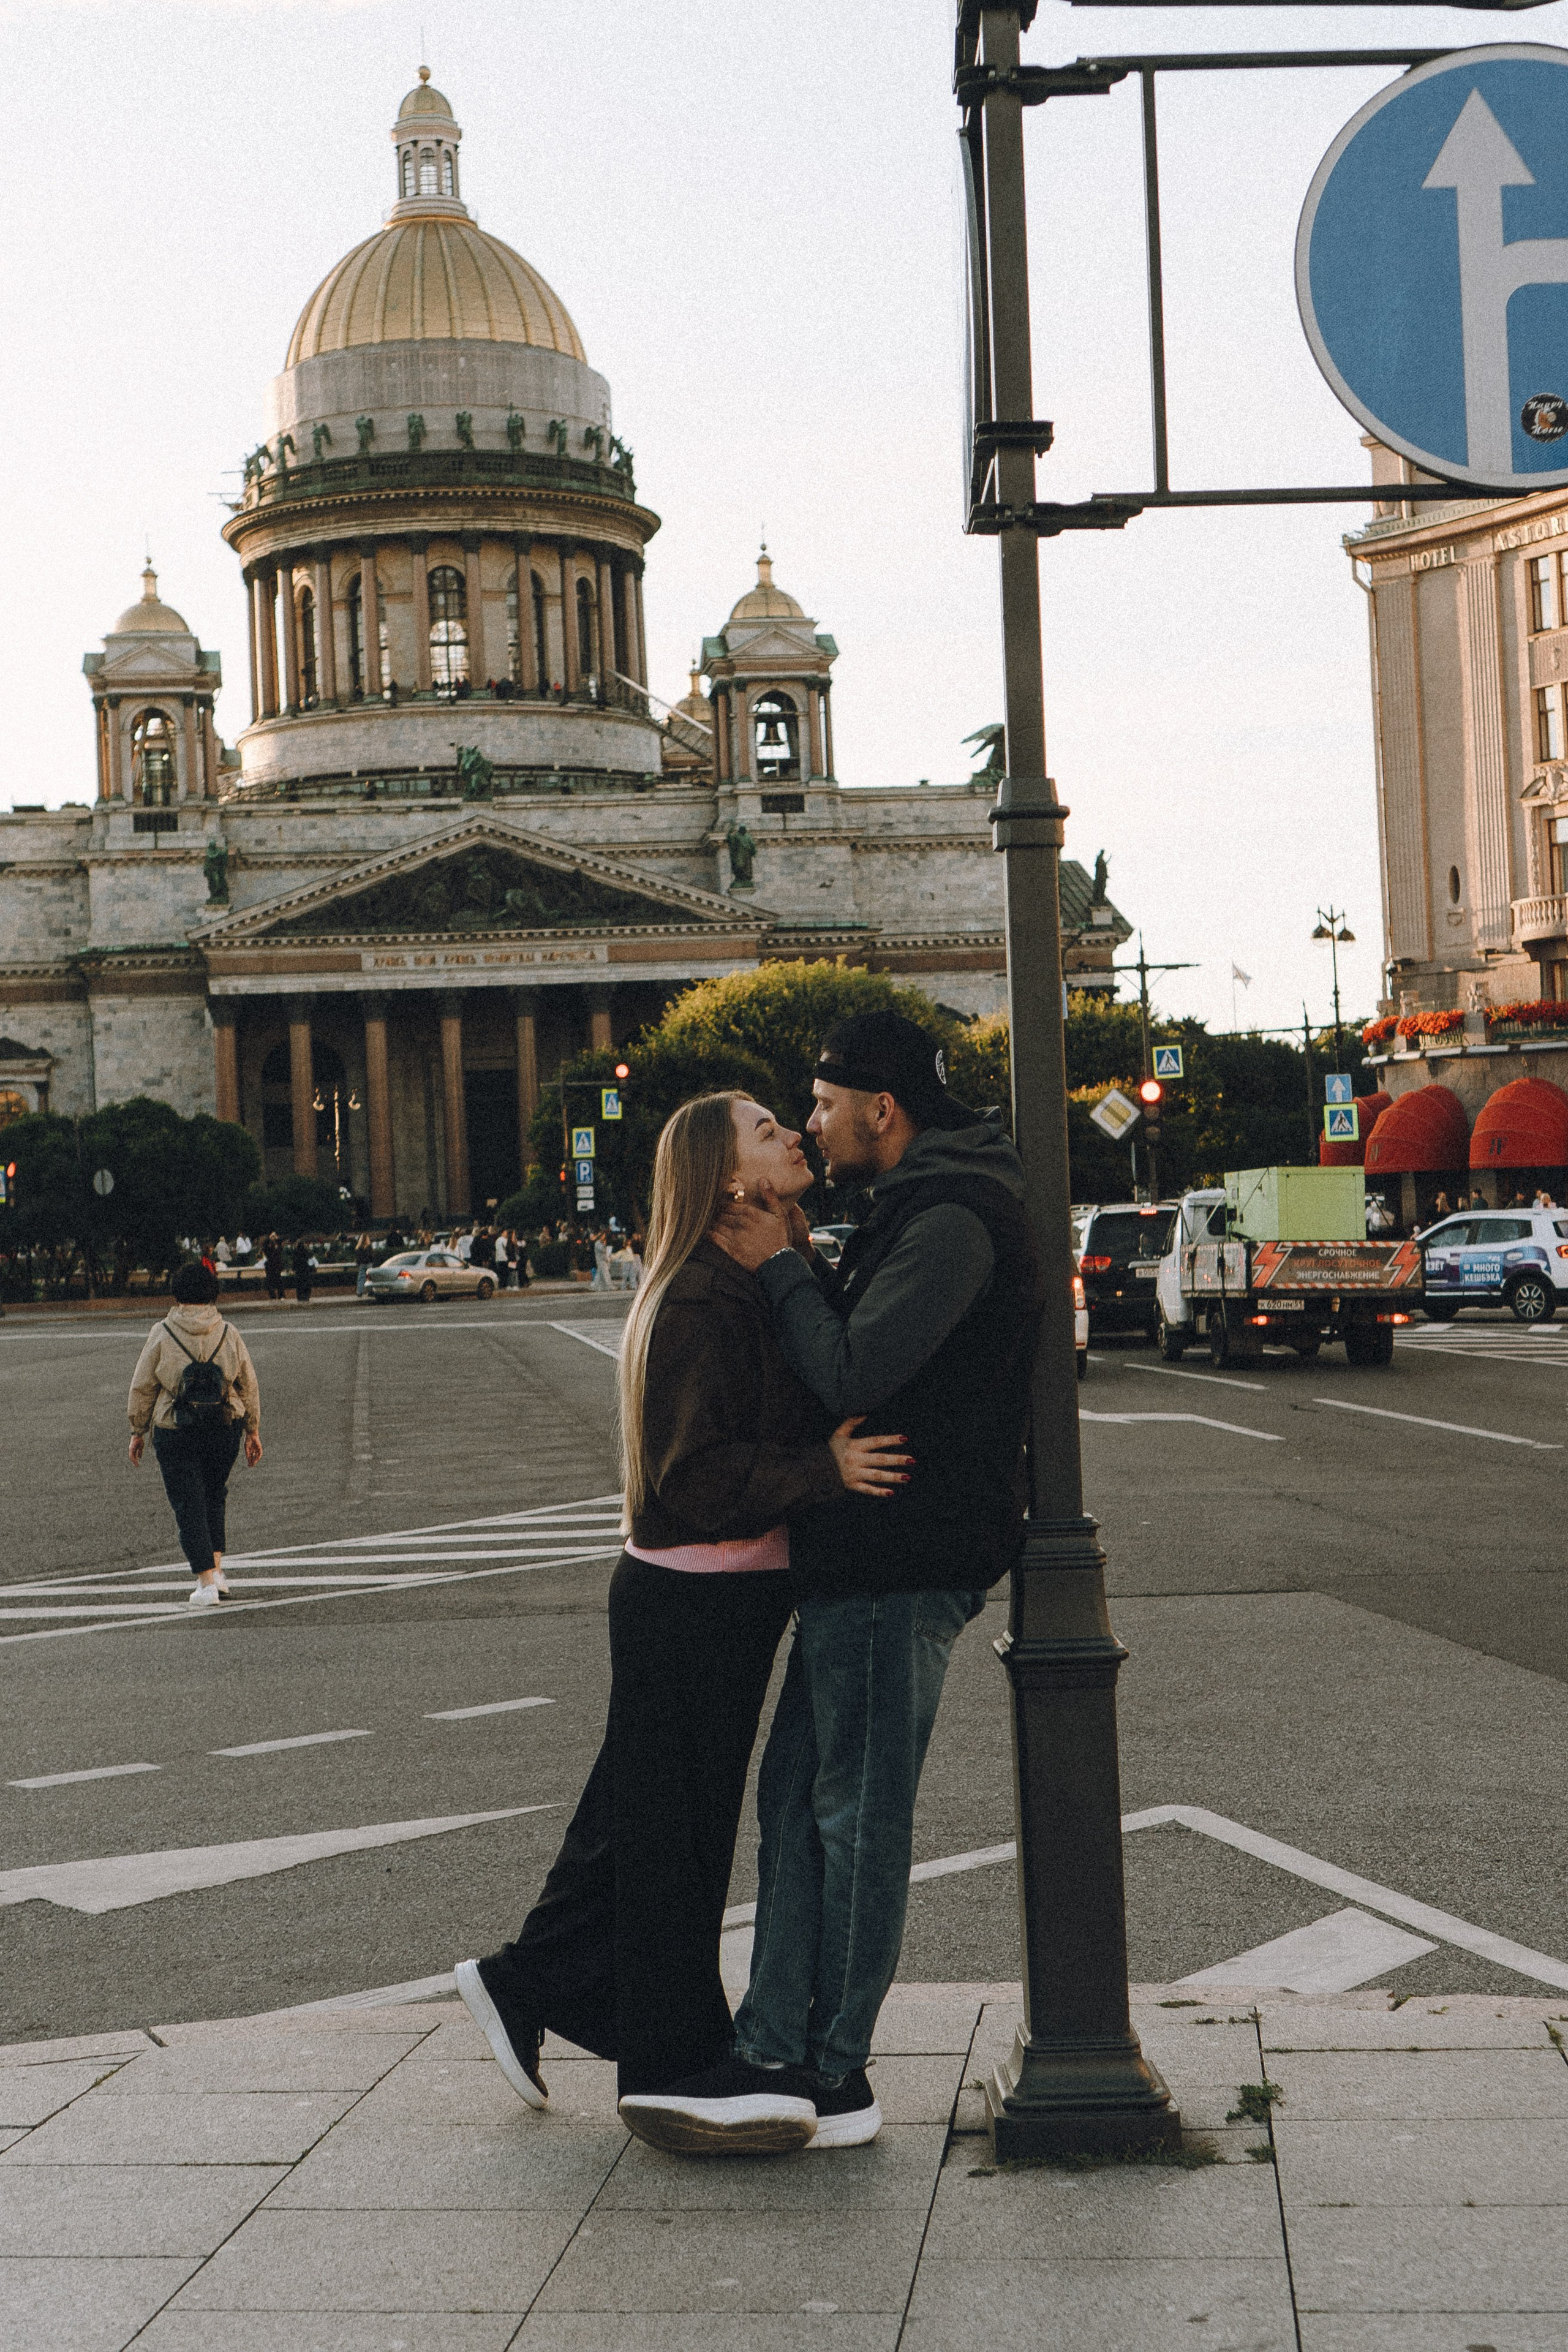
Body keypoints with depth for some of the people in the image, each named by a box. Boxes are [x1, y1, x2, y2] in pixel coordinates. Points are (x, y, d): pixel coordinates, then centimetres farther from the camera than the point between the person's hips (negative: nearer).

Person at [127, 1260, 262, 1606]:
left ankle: (207, 1583, -5)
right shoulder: (228, 1334, 1)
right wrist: (253, 1431, 15)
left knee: (189, 1504, 2)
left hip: (176, 1434, -3)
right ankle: (216, 1569, 17)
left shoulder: (162, 1334, -6)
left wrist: (138, 1432, 7)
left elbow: (142, 1387, -3)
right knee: (214, 1496, 22)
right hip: (225, 1429, 3)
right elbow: (249, 1386, 6)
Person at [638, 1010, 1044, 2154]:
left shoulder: (954, 1221, -17)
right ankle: (774, 2051, 17)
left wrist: (780, 1268, -10)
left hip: (901, 1566, -10)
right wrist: (805, 1262, 9)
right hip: (861, 1554, 10)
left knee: (858, 1814, -2)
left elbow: (854, 1375, -24)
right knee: (798, 1797, 12)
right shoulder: (924, 1209, 17)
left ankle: (836, 2082, 8)